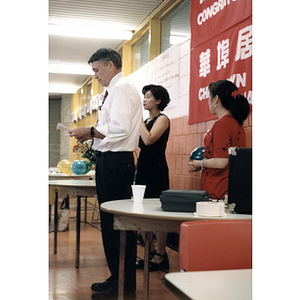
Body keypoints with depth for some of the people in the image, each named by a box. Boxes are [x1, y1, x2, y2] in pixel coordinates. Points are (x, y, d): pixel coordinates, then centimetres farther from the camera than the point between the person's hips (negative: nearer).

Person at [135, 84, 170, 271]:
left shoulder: (162, 119, -5)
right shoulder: (147, 121, 18)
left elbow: (149, 139, -20)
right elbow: (140, 142, 13)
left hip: (156, 169, -9)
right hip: (143, 167, 9)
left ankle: (161, 257, 2)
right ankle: (150, 253, 19)